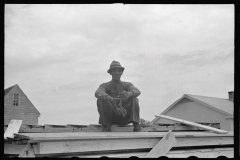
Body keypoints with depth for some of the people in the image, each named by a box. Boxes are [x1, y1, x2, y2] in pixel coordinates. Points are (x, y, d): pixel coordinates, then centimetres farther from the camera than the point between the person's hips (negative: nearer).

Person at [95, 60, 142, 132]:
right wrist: (112, 100, -39)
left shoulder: (127, 85, 12)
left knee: (134, 99, -21)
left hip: (124, 117, 1)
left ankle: (136, 125, -33)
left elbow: (137, 92, -12)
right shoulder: (105, 85, 8)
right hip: (109, 117, -1)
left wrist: (128, 94, -39)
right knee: (101, 100, -24)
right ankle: (106, 126, -23)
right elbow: (98, 93, -18)